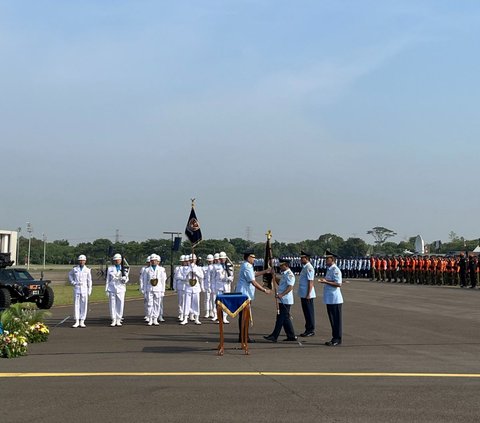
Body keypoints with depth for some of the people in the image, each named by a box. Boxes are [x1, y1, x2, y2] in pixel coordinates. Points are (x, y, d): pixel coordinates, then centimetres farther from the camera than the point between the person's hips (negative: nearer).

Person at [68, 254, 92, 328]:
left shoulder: (87, 270, 2)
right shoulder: (75, 269, 3)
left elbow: (89, 281, 5)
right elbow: (70, 275, 21)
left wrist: (89, 291, 1)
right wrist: (72, 282, 7)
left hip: (84, 289, 0)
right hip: (76, 288, 0)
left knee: (84, 305, 0)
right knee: (76, 305, 0)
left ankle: (82, 322, 6)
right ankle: (77, 322, 5)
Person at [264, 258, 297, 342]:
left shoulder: (289, 274, -15)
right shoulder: (284, 274, 17)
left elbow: (290, 287, -24)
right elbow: (280, 283, 27)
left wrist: (282, 294, -32)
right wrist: (275, 277, 13)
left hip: (285, 300, -10)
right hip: (283, 300, 10)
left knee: (281, 318, -6)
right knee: (285, 318, 12)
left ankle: (274, 336, -5)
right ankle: (291, 336, 17)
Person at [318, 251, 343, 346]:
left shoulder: (335, 270, -15)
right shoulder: (329, 269, 15)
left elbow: (338, 284, -23)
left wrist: (326, 282, -25)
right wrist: (324, 281, 6)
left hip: (335, 299, -10)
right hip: (329, 299, 10)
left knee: (336, 319, -2)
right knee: (332, 319, 14)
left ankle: (337, 339, 4)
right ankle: (335, 338, 22)